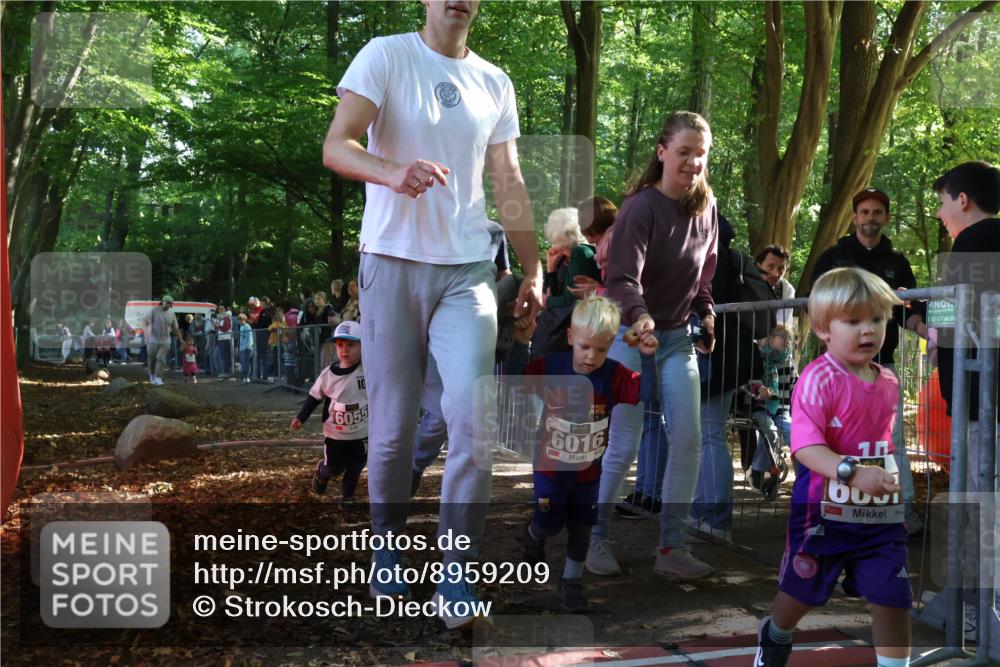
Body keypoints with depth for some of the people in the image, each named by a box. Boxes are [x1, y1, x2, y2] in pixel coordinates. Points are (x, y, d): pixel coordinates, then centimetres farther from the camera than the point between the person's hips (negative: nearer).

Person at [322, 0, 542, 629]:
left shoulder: (495, 83, 12)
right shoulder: (385, 56, -1)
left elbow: (510, 183, 14)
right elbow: (336, 145, -14)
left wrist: (534, 271, 9)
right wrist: (393, 172, -35)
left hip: (469, 270, 3)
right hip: (393, 264, -2)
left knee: (472, 416, -10)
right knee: (393, 425, 3)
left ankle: (459, 570, 1)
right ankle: (388, 543, 27)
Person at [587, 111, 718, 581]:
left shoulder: (706, 209, 3)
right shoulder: (641, 207, -17)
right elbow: (623, 277, -26)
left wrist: (705, 314, 6)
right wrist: (639, 315, -43)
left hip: (678, 336, 6)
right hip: (632, 333, -5)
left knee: (688, 439, -4)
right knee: (625, 445, -4)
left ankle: (672, 547, 5)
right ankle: (595, 538, 14)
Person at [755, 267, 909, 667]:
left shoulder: (889, 382, 4)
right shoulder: (818, 379, -18)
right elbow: (806, 447, -27)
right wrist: (852, 472, -40)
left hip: (882, 515, 4)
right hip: (825, 513, -4)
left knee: (893, 600, 0)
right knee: (801, 592, 17)